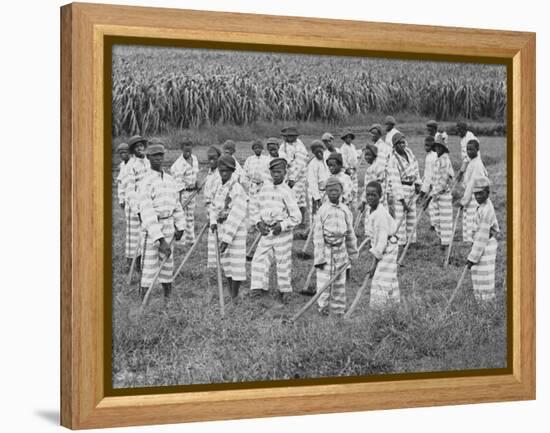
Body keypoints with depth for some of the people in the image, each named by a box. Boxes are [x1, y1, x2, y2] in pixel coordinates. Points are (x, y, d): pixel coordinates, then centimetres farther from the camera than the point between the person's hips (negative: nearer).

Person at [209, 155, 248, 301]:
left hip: (236, 229, -8)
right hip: (222, 228, 8)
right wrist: (213, 221, -5)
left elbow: (236, 215, -20)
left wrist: (227, 238, -22)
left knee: (236, 261, -4)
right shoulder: (221, 188, 9)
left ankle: (235, 297, 2)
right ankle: (230, 293, 24)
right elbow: (213, 206, 17)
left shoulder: (237, 188, -16)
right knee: (225, 261, 13)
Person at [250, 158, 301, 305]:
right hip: (266, 232, 5)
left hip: (282, 233, -5)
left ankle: (282, 292, 16)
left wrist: (282, 226, -16)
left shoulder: (286, 192, -10)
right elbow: (258, 208, 16)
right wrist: (259, 223, -1)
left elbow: (296, 217, -8)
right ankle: (260, 287, 3)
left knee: (283, 263, 3)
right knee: (259, 259, -4)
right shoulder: (265, 188, 6)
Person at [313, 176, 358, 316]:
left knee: (340, 282, 8)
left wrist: (352, 255, 14)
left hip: (341, 249, 3)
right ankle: (322, 307, 5)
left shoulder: (345, 210, 5)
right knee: (324, 279, -5)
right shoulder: (322, 210, -6)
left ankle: (338, 309, 16)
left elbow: (350, 234, 13)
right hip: (326, 248, -3)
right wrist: (319, 257, -11)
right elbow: (317, 235, -7)